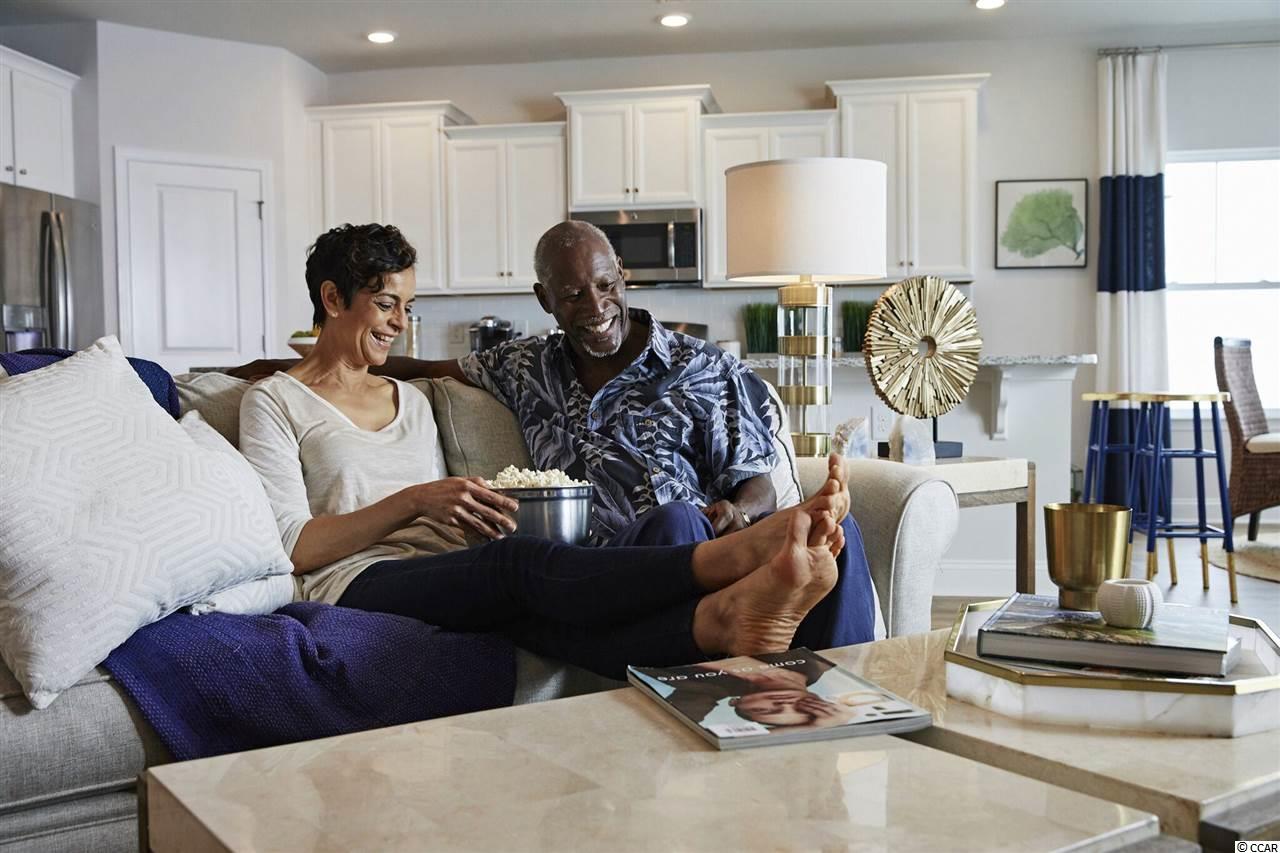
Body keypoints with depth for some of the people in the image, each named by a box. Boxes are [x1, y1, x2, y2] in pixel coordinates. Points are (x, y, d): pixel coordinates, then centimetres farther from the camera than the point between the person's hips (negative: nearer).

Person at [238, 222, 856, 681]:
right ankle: (735, 555, -54)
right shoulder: (274, 401, 11)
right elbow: (292, 545, -3)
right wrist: (413, 501, -12)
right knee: (521, 562, -35)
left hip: (443, 579, 4)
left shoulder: (412, 400, 28)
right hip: (356, 586, -4)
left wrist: (471, 507, 1)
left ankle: (724, 618, -63)